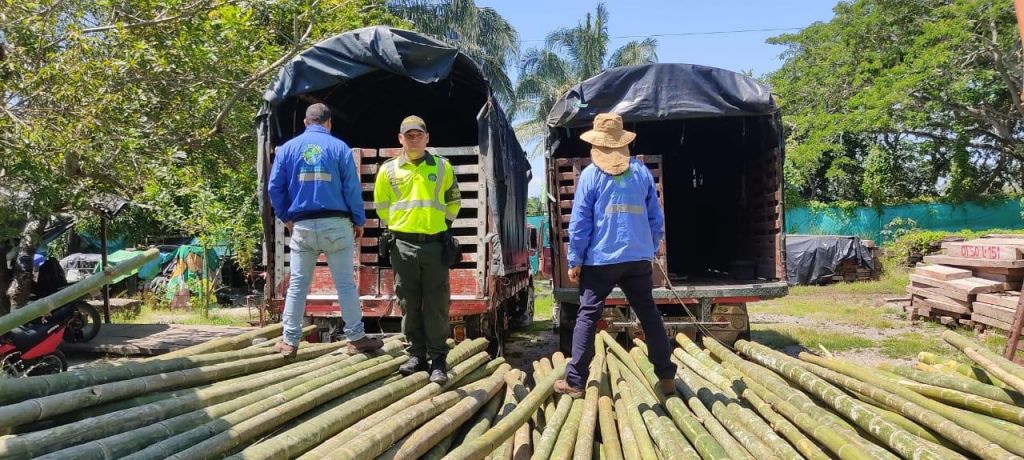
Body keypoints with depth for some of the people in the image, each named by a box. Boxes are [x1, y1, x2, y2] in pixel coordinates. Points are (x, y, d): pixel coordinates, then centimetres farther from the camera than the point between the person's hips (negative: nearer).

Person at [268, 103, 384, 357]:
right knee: (345, 283, 4)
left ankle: (289, 341, 14)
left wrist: (286, 218, 16)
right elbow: (352, 188, -3)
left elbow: (275, 188, 5)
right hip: (336, 224, -2)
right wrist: (359, 221, 5)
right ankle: (356, 338, 10)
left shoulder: (287, 148, 6)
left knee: (297, 285, 9)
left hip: (302, 226, 2)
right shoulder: (339, 147, 0)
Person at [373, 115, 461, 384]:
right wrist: (396, 227, 13)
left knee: (436, 305, -1)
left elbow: (453, 201, 18)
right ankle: (417, 355, 18)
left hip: (435, 245, -1)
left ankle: (438, 360, 6)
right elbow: (381, 206, 17)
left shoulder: (443, 167, 7)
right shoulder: (388, 170, 6)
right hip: (403, 246, 1)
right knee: (409, 304, 6)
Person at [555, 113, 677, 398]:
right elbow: (656, 217, 10)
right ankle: (666, 377, 19)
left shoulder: (590, 174, -3)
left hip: (600, 259, -3)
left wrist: (575, 261, 1)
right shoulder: (642, 172, 6)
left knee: (588, 316, 3)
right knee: (649, 316, 12)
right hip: (638, 258, 3)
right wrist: (652, 250, 20)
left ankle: (575, 382, 3)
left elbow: (580, 221, -5)